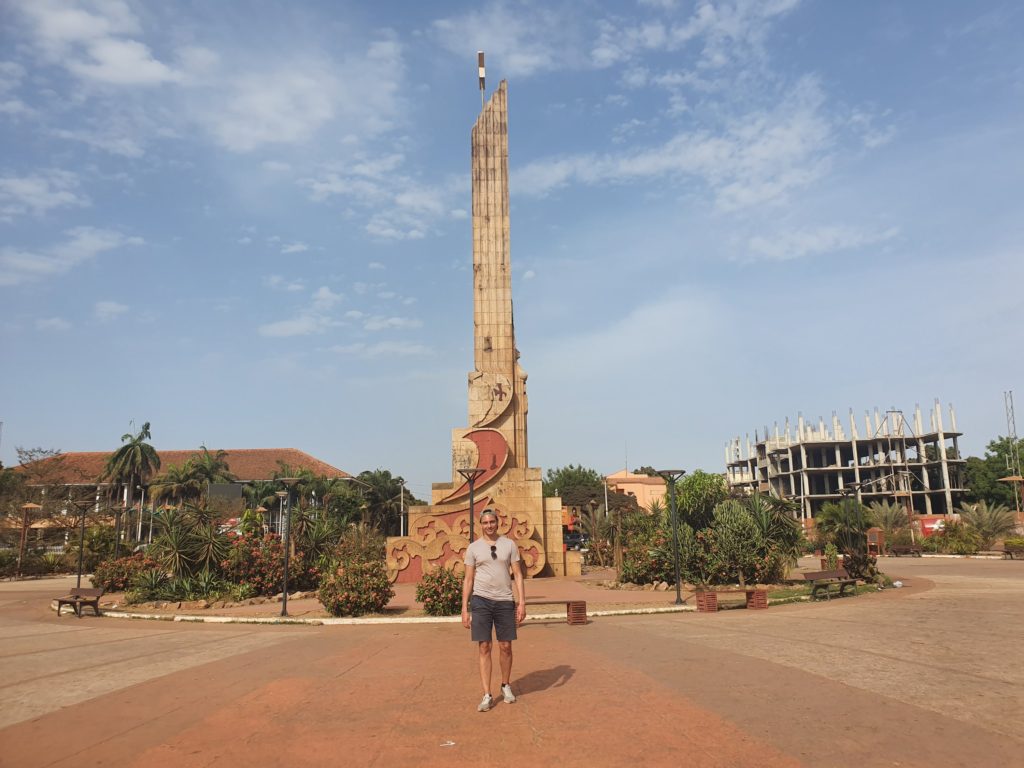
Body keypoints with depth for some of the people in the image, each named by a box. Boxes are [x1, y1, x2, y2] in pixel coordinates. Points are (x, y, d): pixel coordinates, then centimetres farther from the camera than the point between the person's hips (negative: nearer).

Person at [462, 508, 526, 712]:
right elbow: (468, 579, 5)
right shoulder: (473, 548, 4)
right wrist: (464, 609, 0)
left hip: (505, 601, 1)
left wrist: (522, 602, -4)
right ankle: (487, 695, 5)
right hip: (481, 600, -1)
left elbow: (518, 575, 4)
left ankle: (506, 686, 29)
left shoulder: (509, 544, 5)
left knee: (505, 647, 8)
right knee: (484, 648, 0)